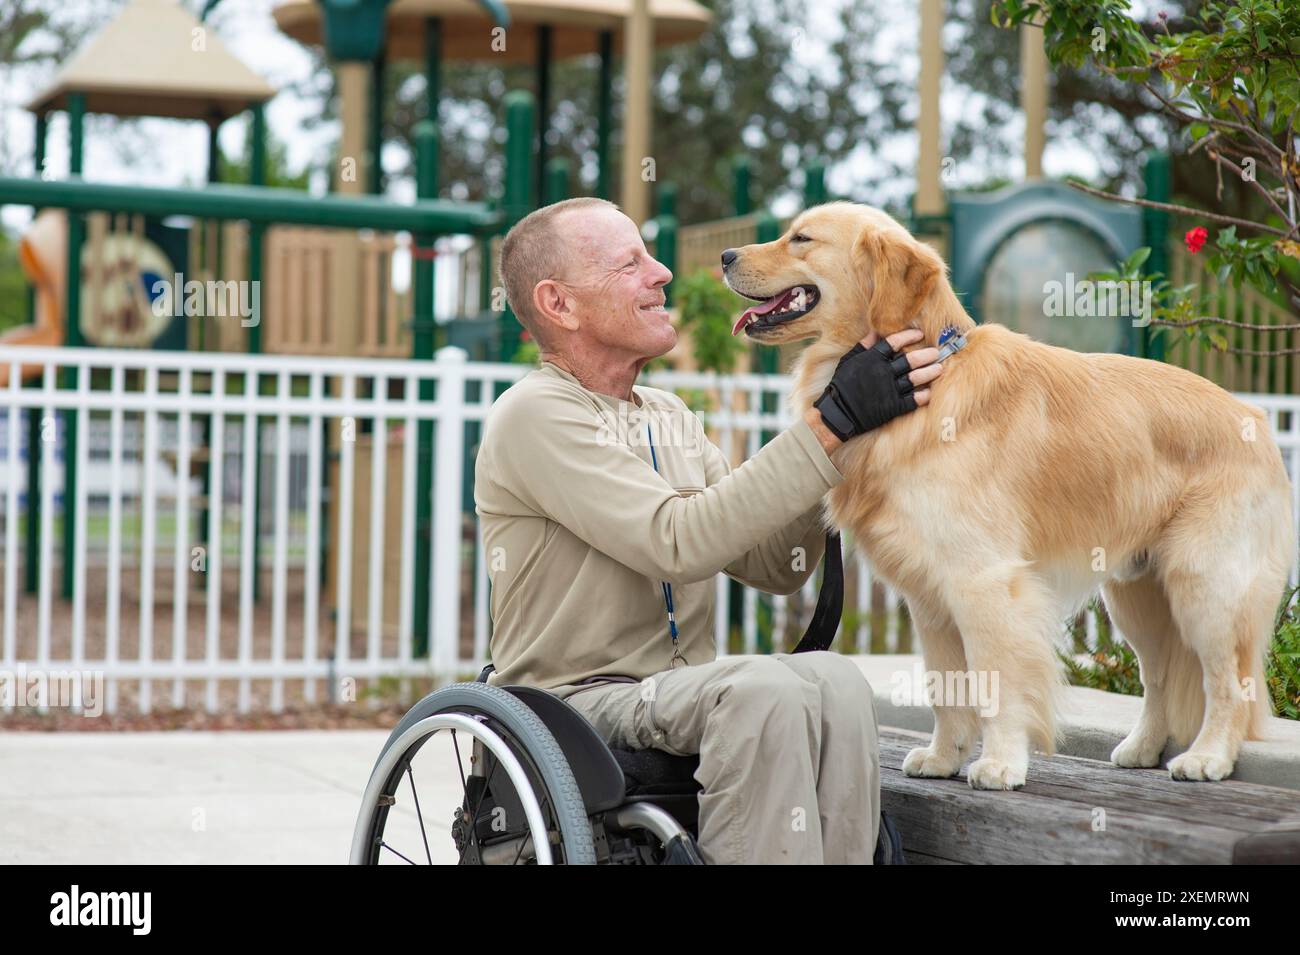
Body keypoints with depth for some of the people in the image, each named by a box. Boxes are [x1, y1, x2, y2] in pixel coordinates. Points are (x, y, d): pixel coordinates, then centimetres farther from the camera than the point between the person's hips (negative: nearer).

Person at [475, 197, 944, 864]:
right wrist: (833, 423, -21)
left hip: (682, 694, 7)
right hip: (575, 702, -7)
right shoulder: (535, 415, -10)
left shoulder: (669, 417, 17)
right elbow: (680, 542, -22)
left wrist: (835, 418, -1)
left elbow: (774, 567, 10)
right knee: (767, 689, -31)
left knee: (835, 681, -22)